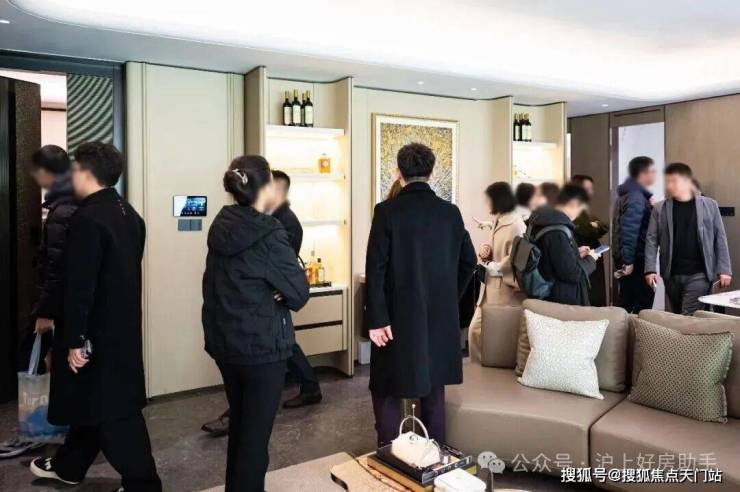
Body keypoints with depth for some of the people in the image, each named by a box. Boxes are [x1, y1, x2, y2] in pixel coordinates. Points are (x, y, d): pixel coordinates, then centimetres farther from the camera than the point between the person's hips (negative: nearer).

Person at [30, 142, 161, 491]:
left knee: (114, 412, 0)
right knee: (92, 400, 22)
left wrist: (76, 339, -16)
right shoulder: (129, 214, 8)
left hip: (97, 331, -9)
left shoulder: (87, 218, -19)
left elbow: (80, 285, -22)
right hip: (123, 327, 9)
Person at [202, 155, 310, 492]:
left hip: (224, 342, 8)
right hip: (262, 347, -7)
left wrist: (264, 292, 2)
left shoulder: (220, 229, 2)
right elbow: (299, 293, -15)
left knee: (238, 425, 23)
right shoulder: (269, 234, -19)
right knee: (255, 433, 6)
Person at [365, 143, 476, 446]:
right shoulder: (451, 212, 2)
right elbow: (468, 261, 8)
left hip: (398, 316, -4)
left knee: (387, 391, 10)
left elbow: (376, 268, -14)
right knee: (434, 389, 16)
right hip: (441, 317, 4)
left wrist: (377, 319, -12)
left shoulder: (387, 211, -10)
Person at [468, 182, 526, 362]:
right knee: (476, 329, 10)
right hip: (491, 288, 9)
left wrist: (494, 267, -18)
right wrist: (485, 250, 0)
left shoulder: (515, 225, -18)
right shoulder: (498, 221, 12)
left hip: (506, 292, -9)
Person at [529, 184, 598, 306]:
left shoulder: (545, 222, 5)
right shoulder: (558, 231, -26)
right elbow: (571, 273, -25)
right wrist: (590, 260, -8)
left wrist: (576, 252, 11)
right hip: (565, 300, -10)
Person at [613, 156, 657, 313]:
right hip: (636, 258, -10)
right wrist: (628, 260, -25)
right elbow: (629, 230, -24)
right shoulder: (636, 198, -17)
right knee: (644, 300, -3)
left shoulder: (627, 194, 14)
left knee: (626, 300, 15)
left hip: (623, 256, 10)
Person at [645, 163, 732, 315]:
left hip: (699, 274, -2)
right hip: (671, 274, 2)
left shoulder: (709, 205, 2)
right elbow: (652, 240, 1)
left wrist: (724, 269, -2)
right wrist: (650, 269, -8)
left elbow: (720, 238, 3)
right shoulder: (660, 209, 3)